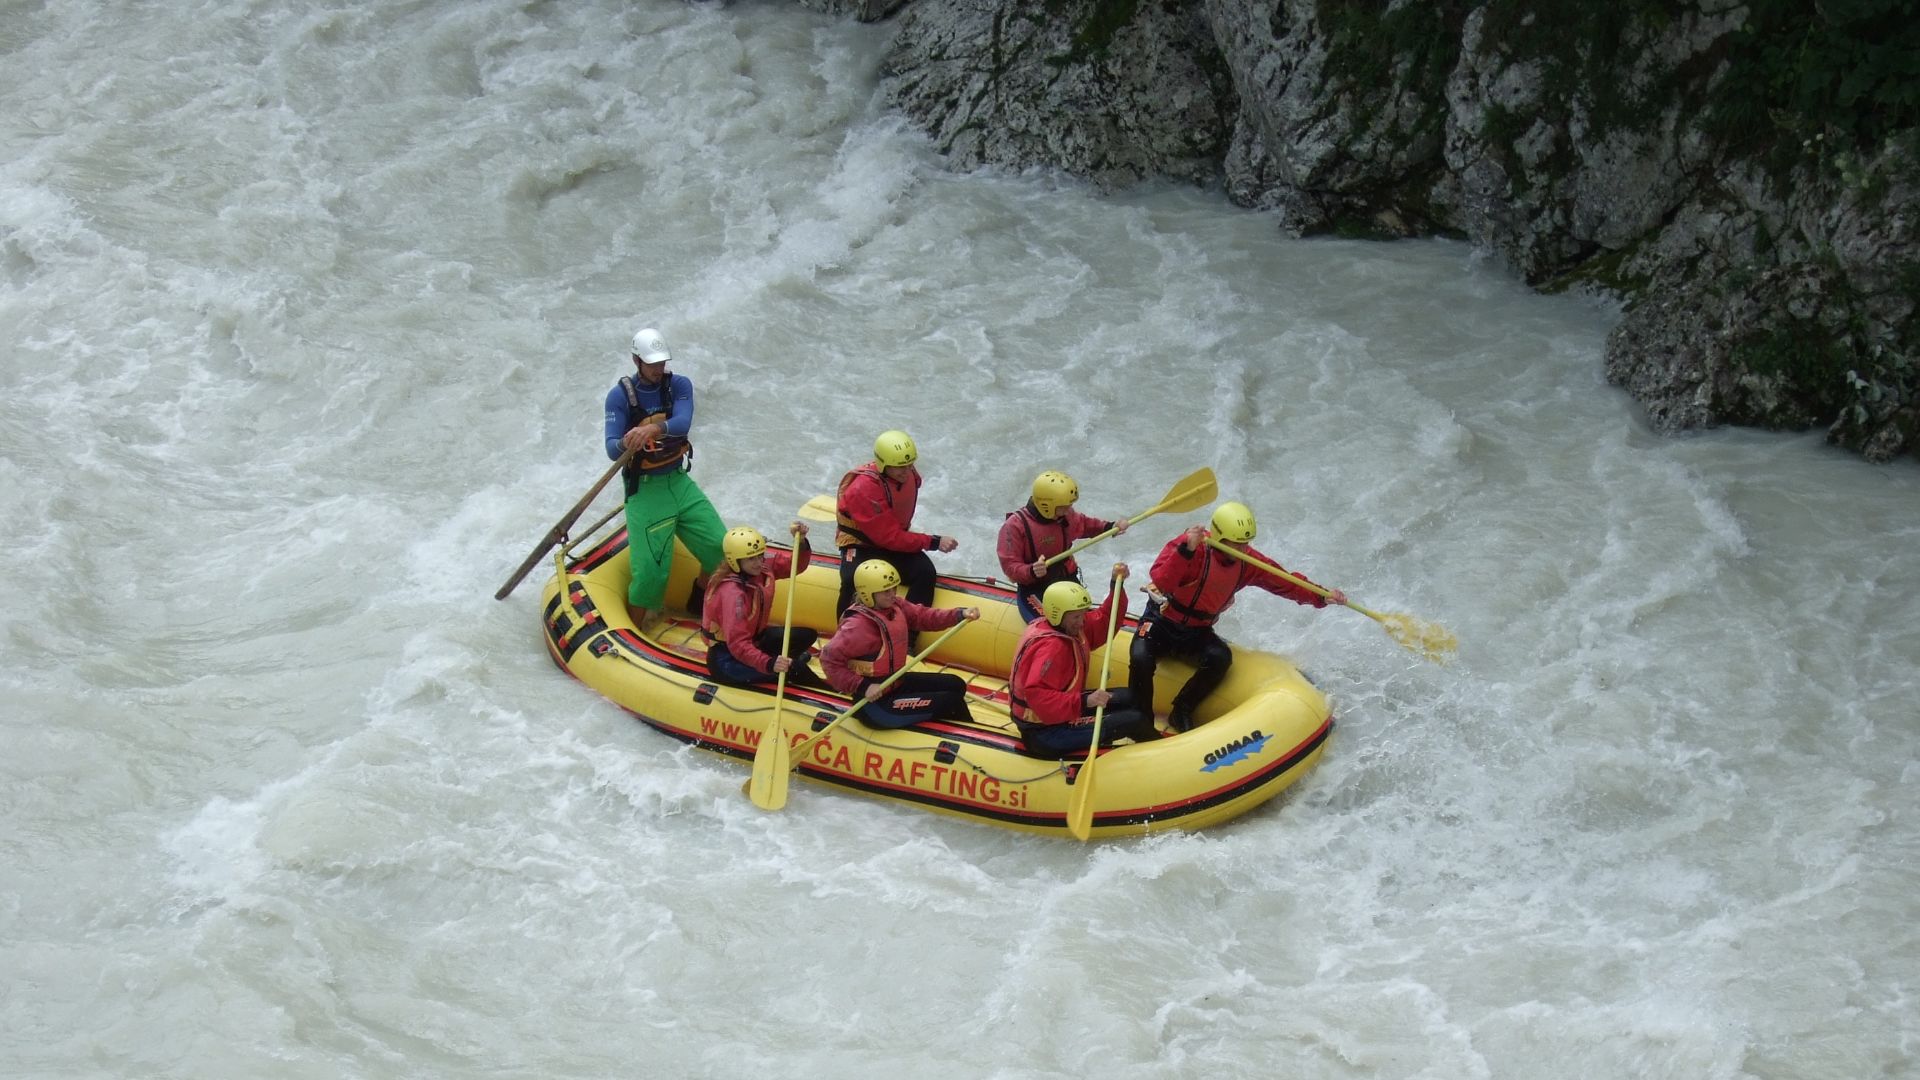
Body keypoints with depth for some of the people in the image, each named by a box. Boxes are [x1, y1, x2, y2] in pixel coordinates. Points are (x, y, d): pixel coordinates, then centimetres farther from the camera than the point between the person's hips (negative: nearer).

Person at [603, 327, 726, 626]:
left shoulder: (679, 385, -1)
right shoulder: (620, 395, -9)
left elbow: (683, 423, -21)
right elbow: (611, 448, -17)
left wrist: (654, 429, -42)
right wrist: (625, 444, -42)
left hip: (680, 481, 4)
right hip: (644, 489, -4)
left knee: (719, 550, 4)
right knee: (651, 571, -12)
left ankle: (699, 602, 31)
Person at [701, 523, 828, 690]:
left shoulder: (765, 564, -9)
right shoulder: (732, 593, -31)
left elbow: (795, 565, 4)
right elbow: (738, 646, -35)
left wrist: (800, 541, -16)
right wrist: (769, 664, -48)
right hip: (726, 659, -9)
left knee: (807, 635, 2)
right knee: (795, 668, -21)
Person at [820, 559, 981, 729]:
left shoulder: (895, 605, 0)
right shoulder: (858, 626, -26)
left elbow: (922, 616, 0)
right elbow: (829, 658, -29)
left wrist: (959, 614, -15)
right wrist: (862, 687, -32)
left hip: (897, 682, 10)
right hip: (876, 704, -10)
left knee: (956, 685, 14)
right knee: (950, 701, -8)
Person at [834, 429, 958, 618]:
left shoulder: (909, 476, -4)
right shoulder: (863, 489, -28)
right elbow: (889, 537, -27)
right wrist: (933, 542, -27)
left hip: (896, 545, 6)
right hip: (860, 546, -6)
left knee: (925, 571, -22)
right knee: (854, 581, -36)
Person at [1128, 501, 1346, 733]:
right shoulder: (1190, 544, -23)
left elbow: (1285, 582, 0)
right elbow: (1162, 582, -36)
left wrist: (1321, 596, -12)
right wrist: (1186, 550, -47)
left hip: (1197, 633, 4)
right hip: (1160, 624, -4)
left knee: (1221, 658, -27)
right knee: (1141, 659, -32)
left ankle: (1181, 714, -11)